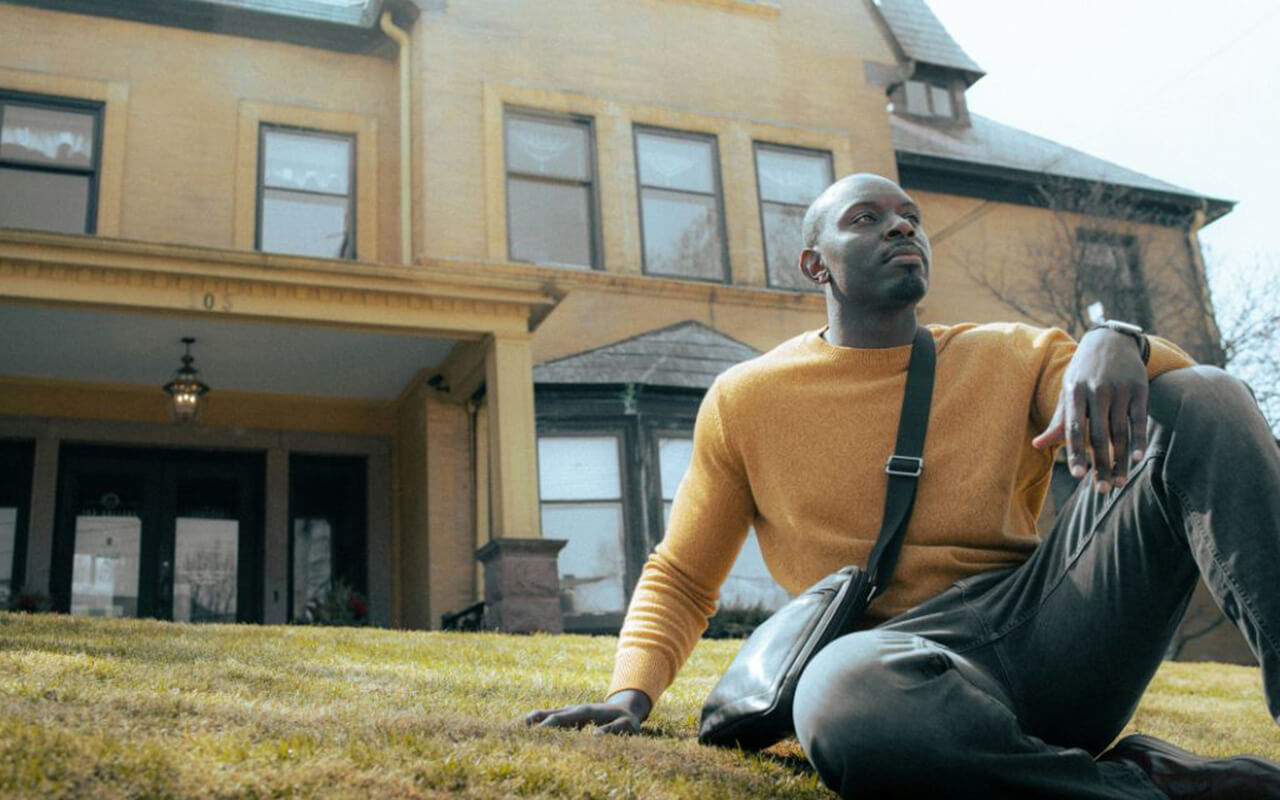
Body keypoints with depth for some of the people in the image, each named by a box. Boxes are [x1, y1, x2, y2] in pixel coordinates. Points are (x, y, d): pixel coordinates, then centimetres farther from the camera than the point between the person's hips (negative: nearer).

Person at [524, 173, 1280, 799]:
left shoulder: (1009, 360, 15)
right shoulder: (746, 399, 11)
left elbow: (1190, 389, 1)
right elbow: (679, 579, 15)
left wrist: (1116, 344, -23)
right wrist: (631, 694, -4)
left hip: (1049, 625, 3)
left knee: (1202, 401, -12)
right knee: (841, 702, -41)